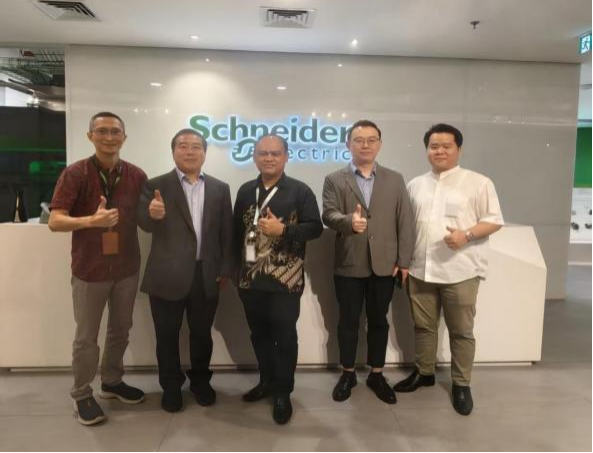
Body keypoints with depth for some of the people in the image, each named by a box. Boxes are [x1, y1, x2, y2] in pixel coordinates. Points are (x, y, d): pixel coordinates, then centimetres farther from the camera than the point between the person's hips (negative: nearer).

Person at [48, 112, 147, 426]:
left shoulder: (136, 176, -1)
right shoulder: (74, 174, -10)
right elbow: (55, 221, -16)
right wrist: (91, 220, -33)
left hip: (127, 267, 3)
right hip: (90, 269, -3)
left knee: (121, 330, 17)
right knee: (86, 337, 9)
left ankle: (112, 382, 38)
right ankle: (82, 394, 29)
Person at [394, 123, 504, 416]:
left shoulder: (478, 183, -2)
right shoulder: (415, 185, 12)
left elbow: (495, 220, -4)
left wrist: (467, 234, -21)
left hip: (460, 271, -4)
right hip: (421, 270, 4)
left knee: (461, 331, 7)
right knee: (423, 326, 15)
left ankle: (461, 384, 23)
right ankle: (424, 373, 33)